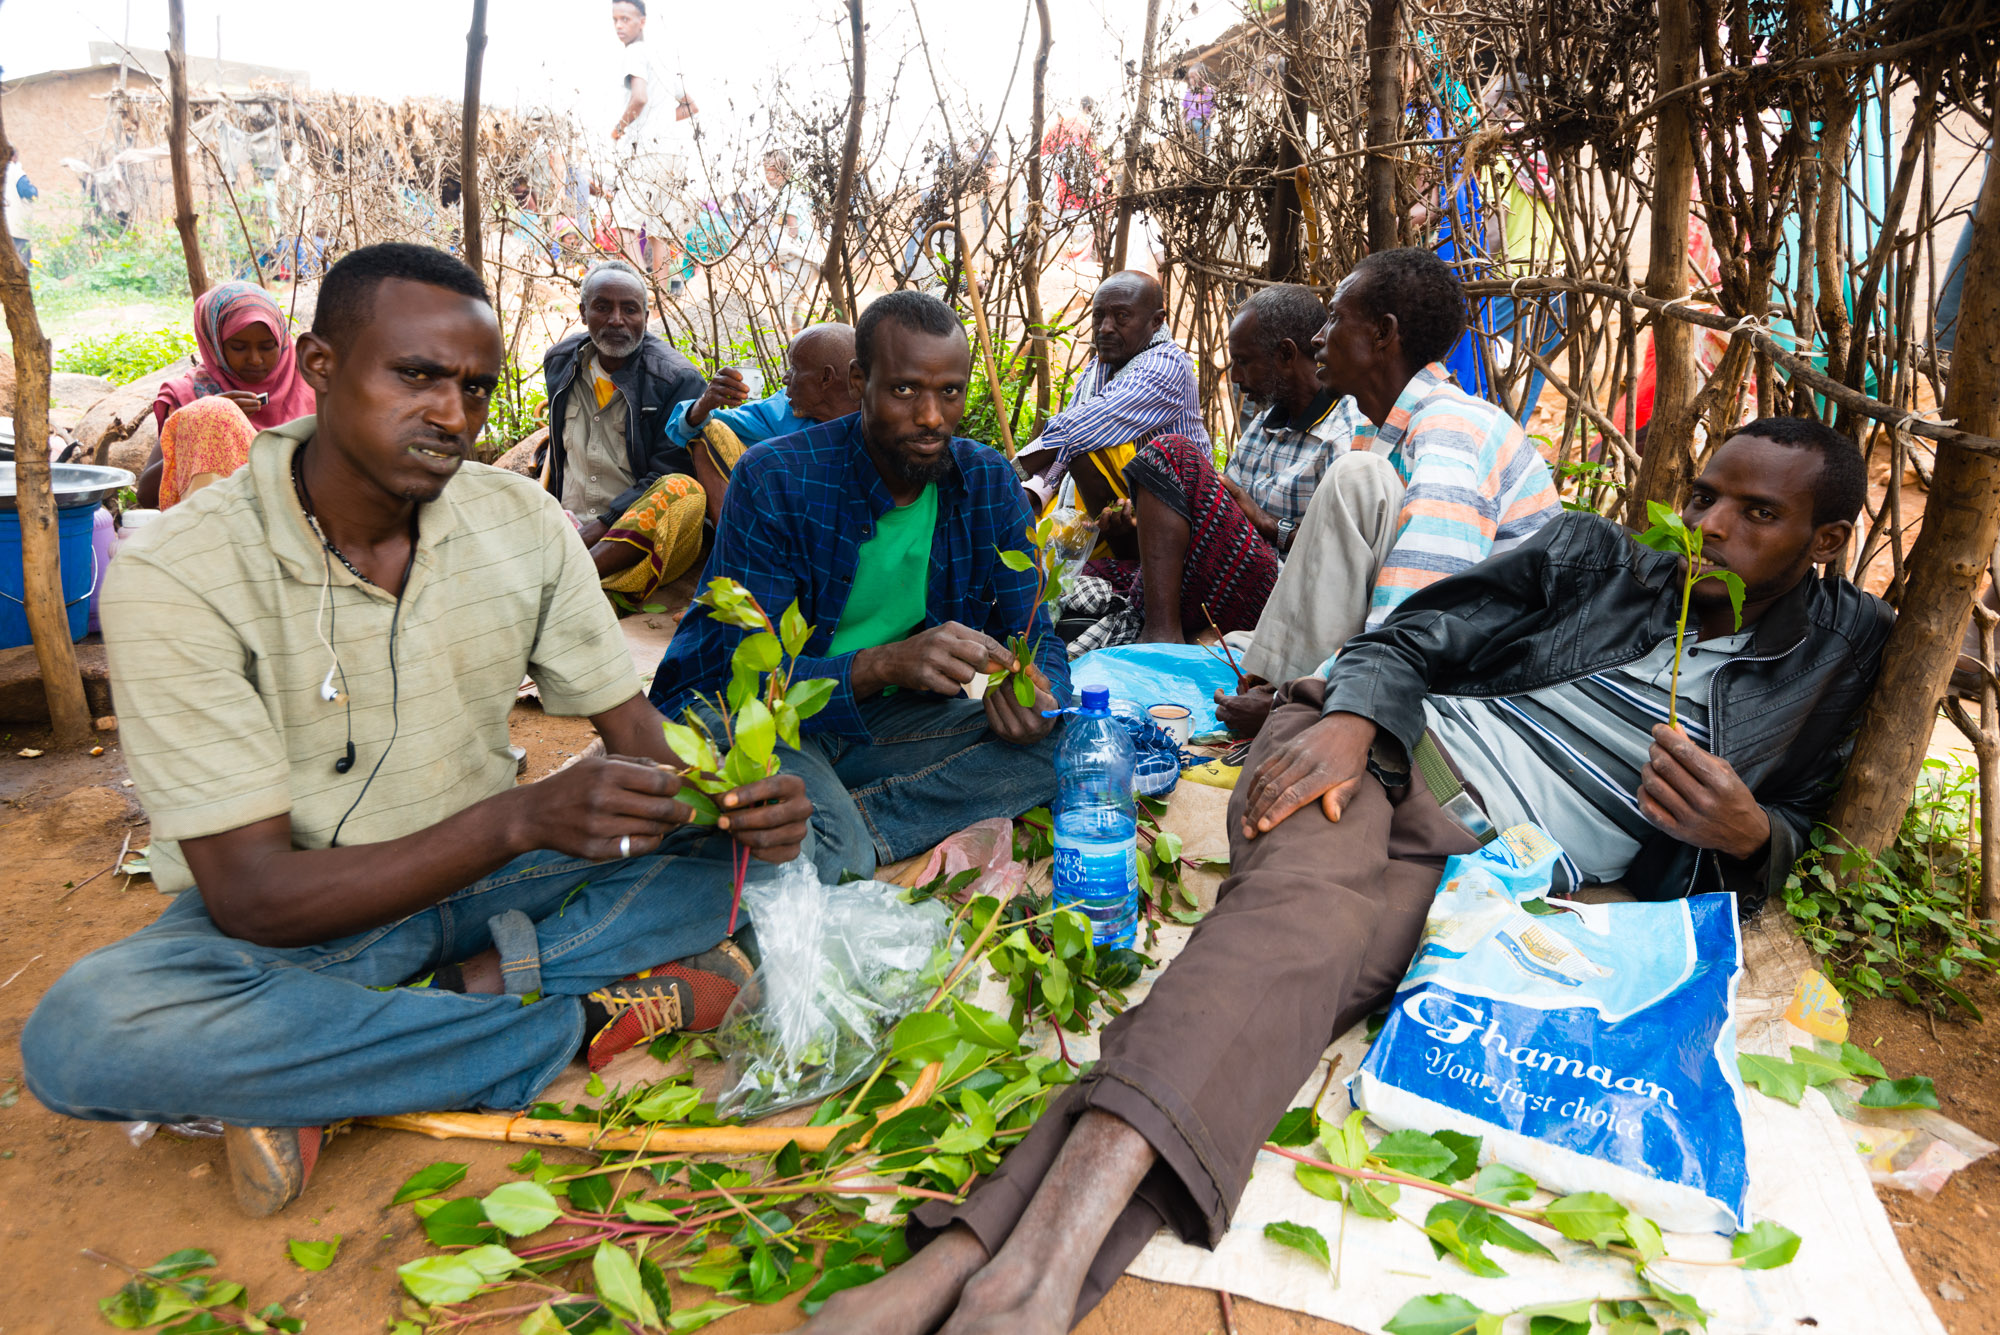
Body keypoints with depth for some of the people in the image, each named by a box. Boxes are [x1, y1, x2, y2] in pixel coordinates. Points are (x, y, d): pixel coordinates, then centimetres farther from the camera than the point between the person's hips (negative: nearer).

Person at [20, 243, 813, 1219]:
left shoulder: (521, 522, -6)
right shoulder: (176, 578, -20)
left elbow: (630, 724, -2)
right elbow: (253, 899, -23)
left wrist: (725, 797, -26)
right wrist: (520, 818, -38)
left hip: (482, 878, 4)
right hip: (291, 921, -3)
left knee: (744, 848, -15)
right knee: (86, 1030, -34)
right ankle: (584, 1020, -20)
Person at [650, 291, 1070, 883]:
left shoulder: (989, 482, -4)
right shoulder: (773, 480, -18)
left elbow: (1033, 634, 1)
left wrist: (1037, 694, -25)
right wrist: (885, 662, -41)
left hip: (889, 713, 6)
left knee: (1061, 744, -19)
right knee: (832, 852, -37)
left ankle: (843, 827, -21)